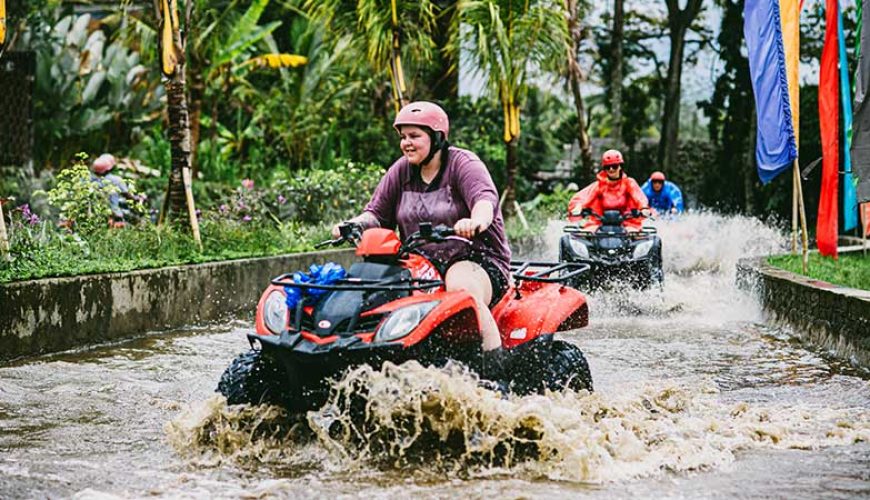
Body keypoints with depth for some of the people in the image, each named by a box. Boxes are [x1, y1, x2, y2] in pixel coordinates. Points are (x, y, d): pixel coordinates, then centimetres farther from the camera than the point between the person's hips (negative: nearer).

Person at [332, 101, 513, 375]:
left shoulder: (462, 163, -5)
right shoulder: (401, 170, 12)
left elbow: (486, 199, -24)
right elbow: (377, 213, 11)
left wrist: (475, 221, -48)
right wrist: (352, 225, -12)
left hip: (476, 258, -6)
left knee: (463, 289, -38)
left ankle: (496, 376, -34)